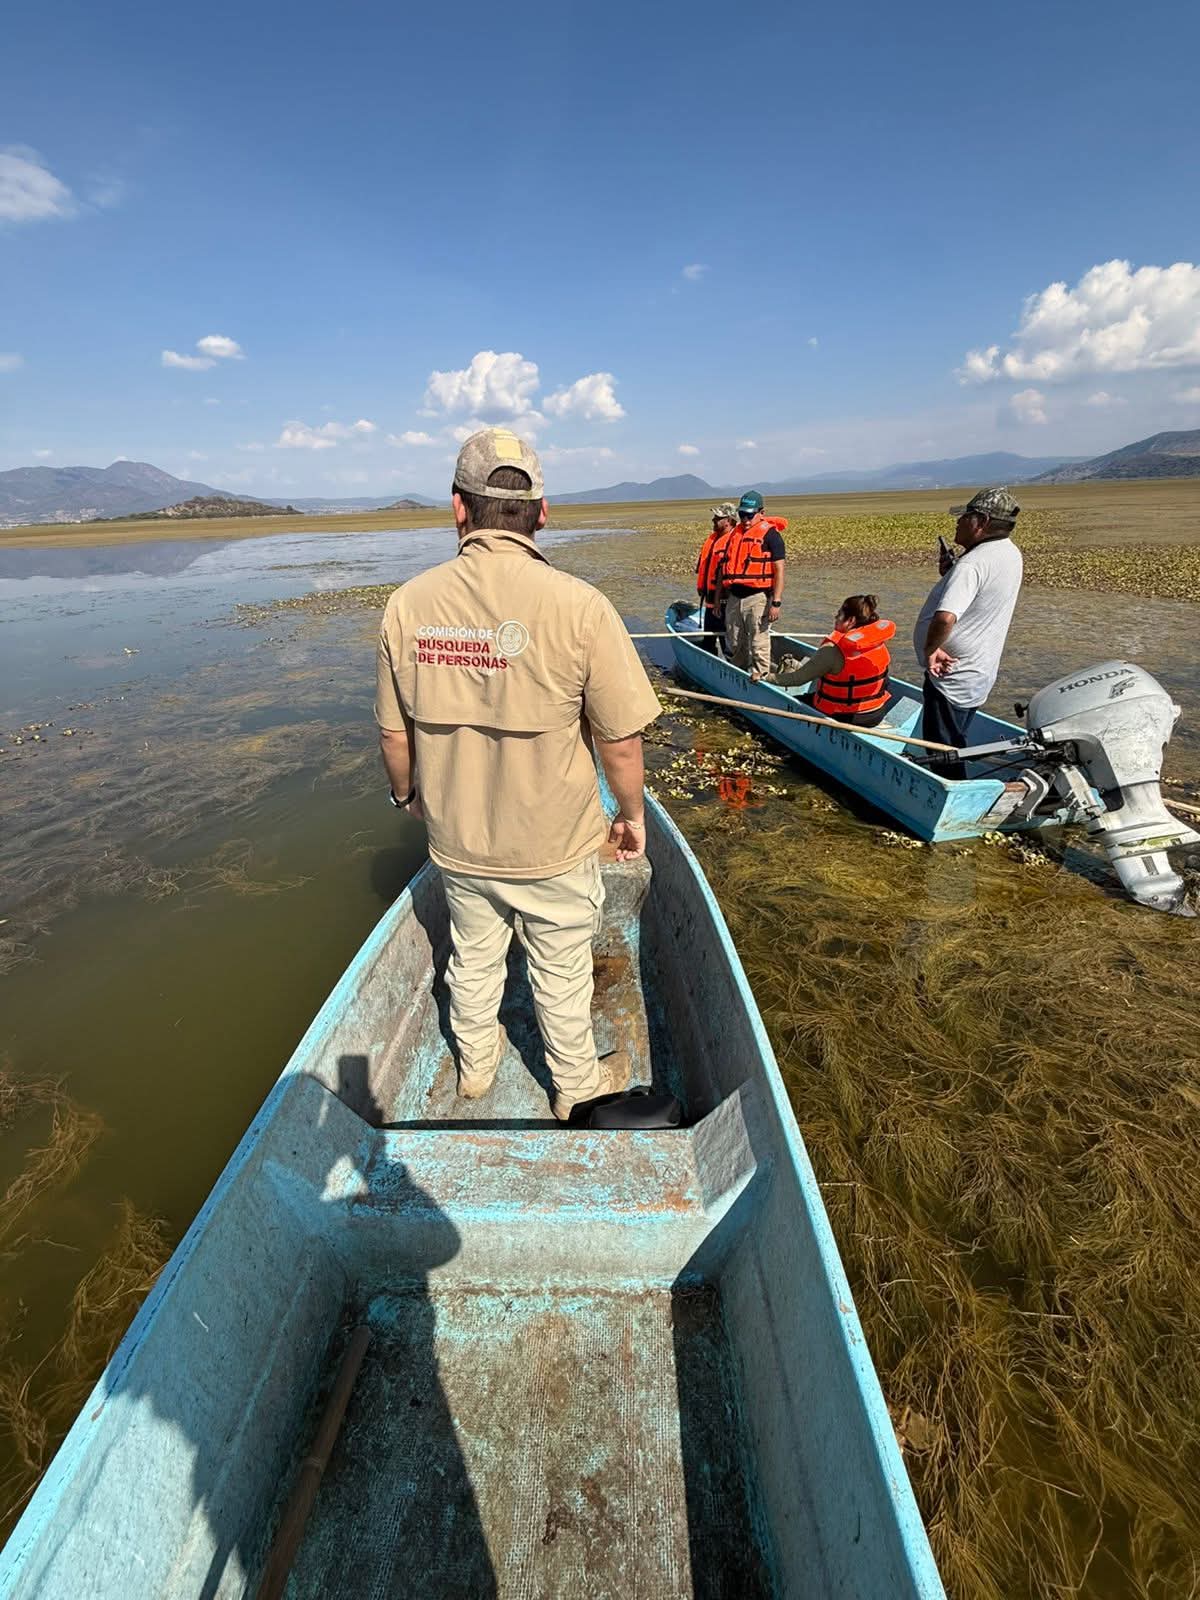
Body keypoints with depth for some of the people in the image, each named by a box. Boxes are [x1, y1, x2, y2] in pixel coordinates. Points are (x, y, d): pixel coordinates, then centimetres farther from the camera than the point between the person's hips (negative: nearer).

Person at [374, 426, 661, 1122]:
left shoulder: (409, 603, -10)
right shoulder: (578, 606, -21)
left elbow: (394, 732, 0)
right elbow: (621, 740, -16)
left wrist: (407, 793, 19)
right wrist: (633, 814, 2)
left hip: (457, 843, 4)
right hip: (554, 846, -3)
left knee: (473, 959, 26)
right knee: (562, 974, 19)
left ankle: (476, 1064, 52)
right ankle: (578, 1085, 44)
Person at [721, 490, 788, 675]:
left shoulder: (770, 534, -5)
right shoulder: (735, 533, 15)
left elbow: (779, 570, -10)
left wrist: (776, 603, -18)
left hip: (757, 597, -7)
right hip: (734, 597, 7)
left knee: (759, 645, -5)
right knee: (734, 646, 13)